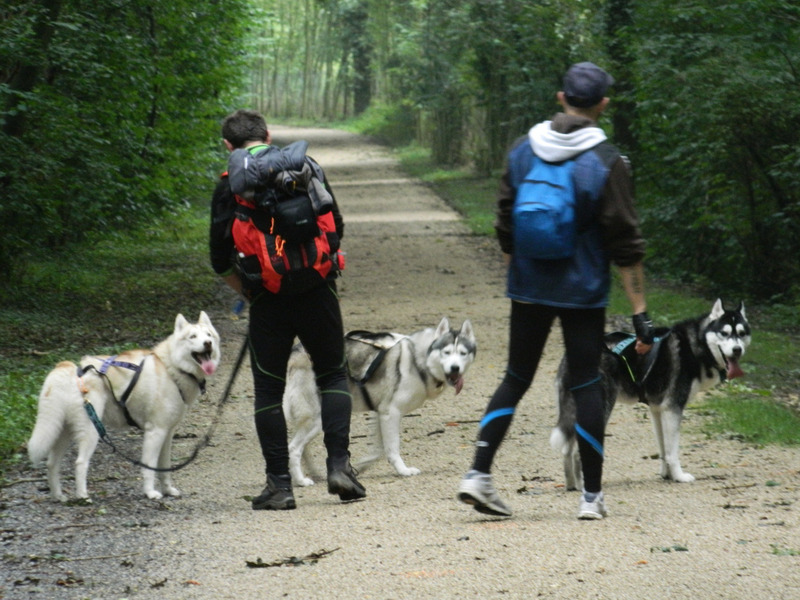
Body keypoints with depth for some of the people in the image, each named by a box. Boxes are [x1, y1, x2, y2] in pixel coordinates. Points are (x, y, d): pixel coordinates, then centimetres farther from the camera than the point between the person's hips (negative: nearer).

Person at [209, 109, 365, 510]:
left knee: (268, 389, 8)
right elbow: (337, 225, 11)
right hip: (317, 291, 2)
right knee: (333, 375, 17)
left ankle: (279, 484, 5)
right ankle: (339, 464, 4)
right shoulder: (305, 166, 6)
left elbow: (222, 261, -3)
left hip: (268, 299, -2)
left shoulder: (230, 185, -1)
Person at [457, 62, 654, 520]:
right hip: (583, 293, -3)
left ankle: (479, 474, 2)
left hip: (529, 290, 3)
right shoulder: (606, 163, -11)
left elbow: (505, 228, 8)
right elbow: (626, 245, -12)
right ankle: (592, 496, 8)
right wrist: (640, 311, -9)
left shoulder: (523, 151, 1)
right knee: (586, 386, 4)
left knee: (515, 380, 13)